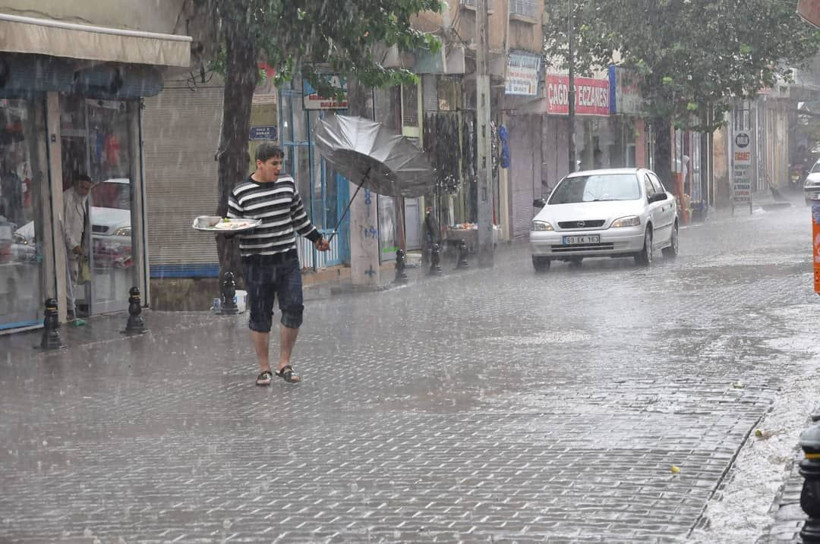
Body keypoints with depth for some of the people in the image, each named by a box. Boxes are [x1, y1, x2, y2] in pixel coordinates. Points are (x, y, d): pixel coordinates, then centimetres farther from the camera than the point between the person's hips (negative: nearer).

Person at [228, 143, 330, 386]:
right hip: (257, 264, -3)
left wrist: (316, 237, 29)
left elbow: (299, 216, 21)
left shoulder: (288, 184, 7)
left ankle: (284, 364, 7)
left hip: (287, 260, 3)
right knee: (260, 316, 3)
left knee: (293, 309, -5)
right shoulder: (240, 193, -5)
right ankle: (264, 369, 12)